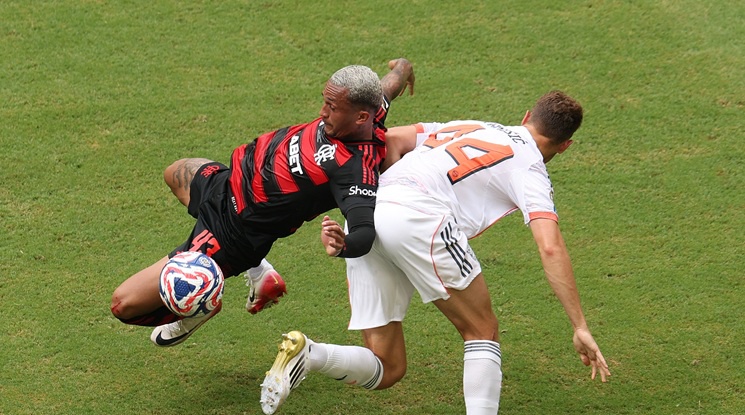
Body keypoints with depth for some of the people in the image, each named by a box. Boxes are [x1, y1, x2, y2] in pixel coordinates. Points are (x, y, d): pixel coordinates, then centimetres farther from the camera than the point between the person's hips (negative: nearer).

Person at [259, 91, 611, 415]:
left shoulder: (472, 127, 31)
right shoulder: (529, 168, 11)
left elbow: (390, 139, 22)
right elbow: (551, 248, -4)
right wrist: (580, 328, -3)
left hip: (363, 218, 6)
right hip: (420, 218, -6)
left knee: (385, 370, 10)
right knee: (482, 332, 13)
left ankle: (306, 353, -15)